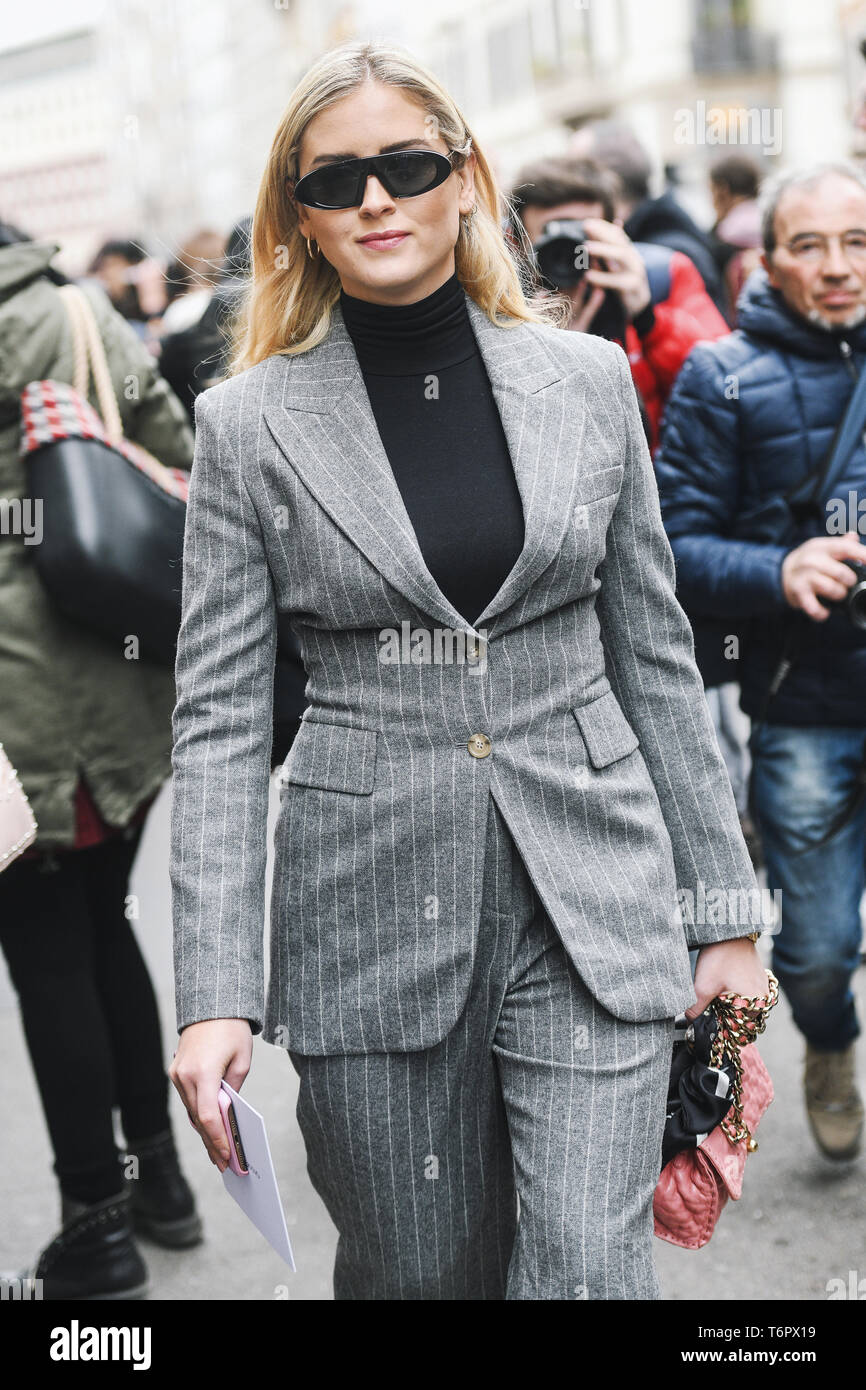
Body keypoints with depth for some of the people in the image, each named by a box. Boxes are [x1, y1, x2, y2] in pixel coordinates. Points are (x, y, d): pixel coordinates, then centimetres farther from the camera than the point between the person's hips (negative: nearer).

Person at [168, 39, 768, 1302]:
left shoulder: (588, 380, 4)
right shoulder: (250, 424, -1)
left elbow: (655, 660, 8)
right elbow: (218, 721, -2)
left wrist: (725, 910, 8)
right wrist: (215, 994, -9)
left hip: (591, 904, 1)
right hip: (369, 907, 0)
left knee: (590, 1267, -5)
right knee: (417, 1269, 12)